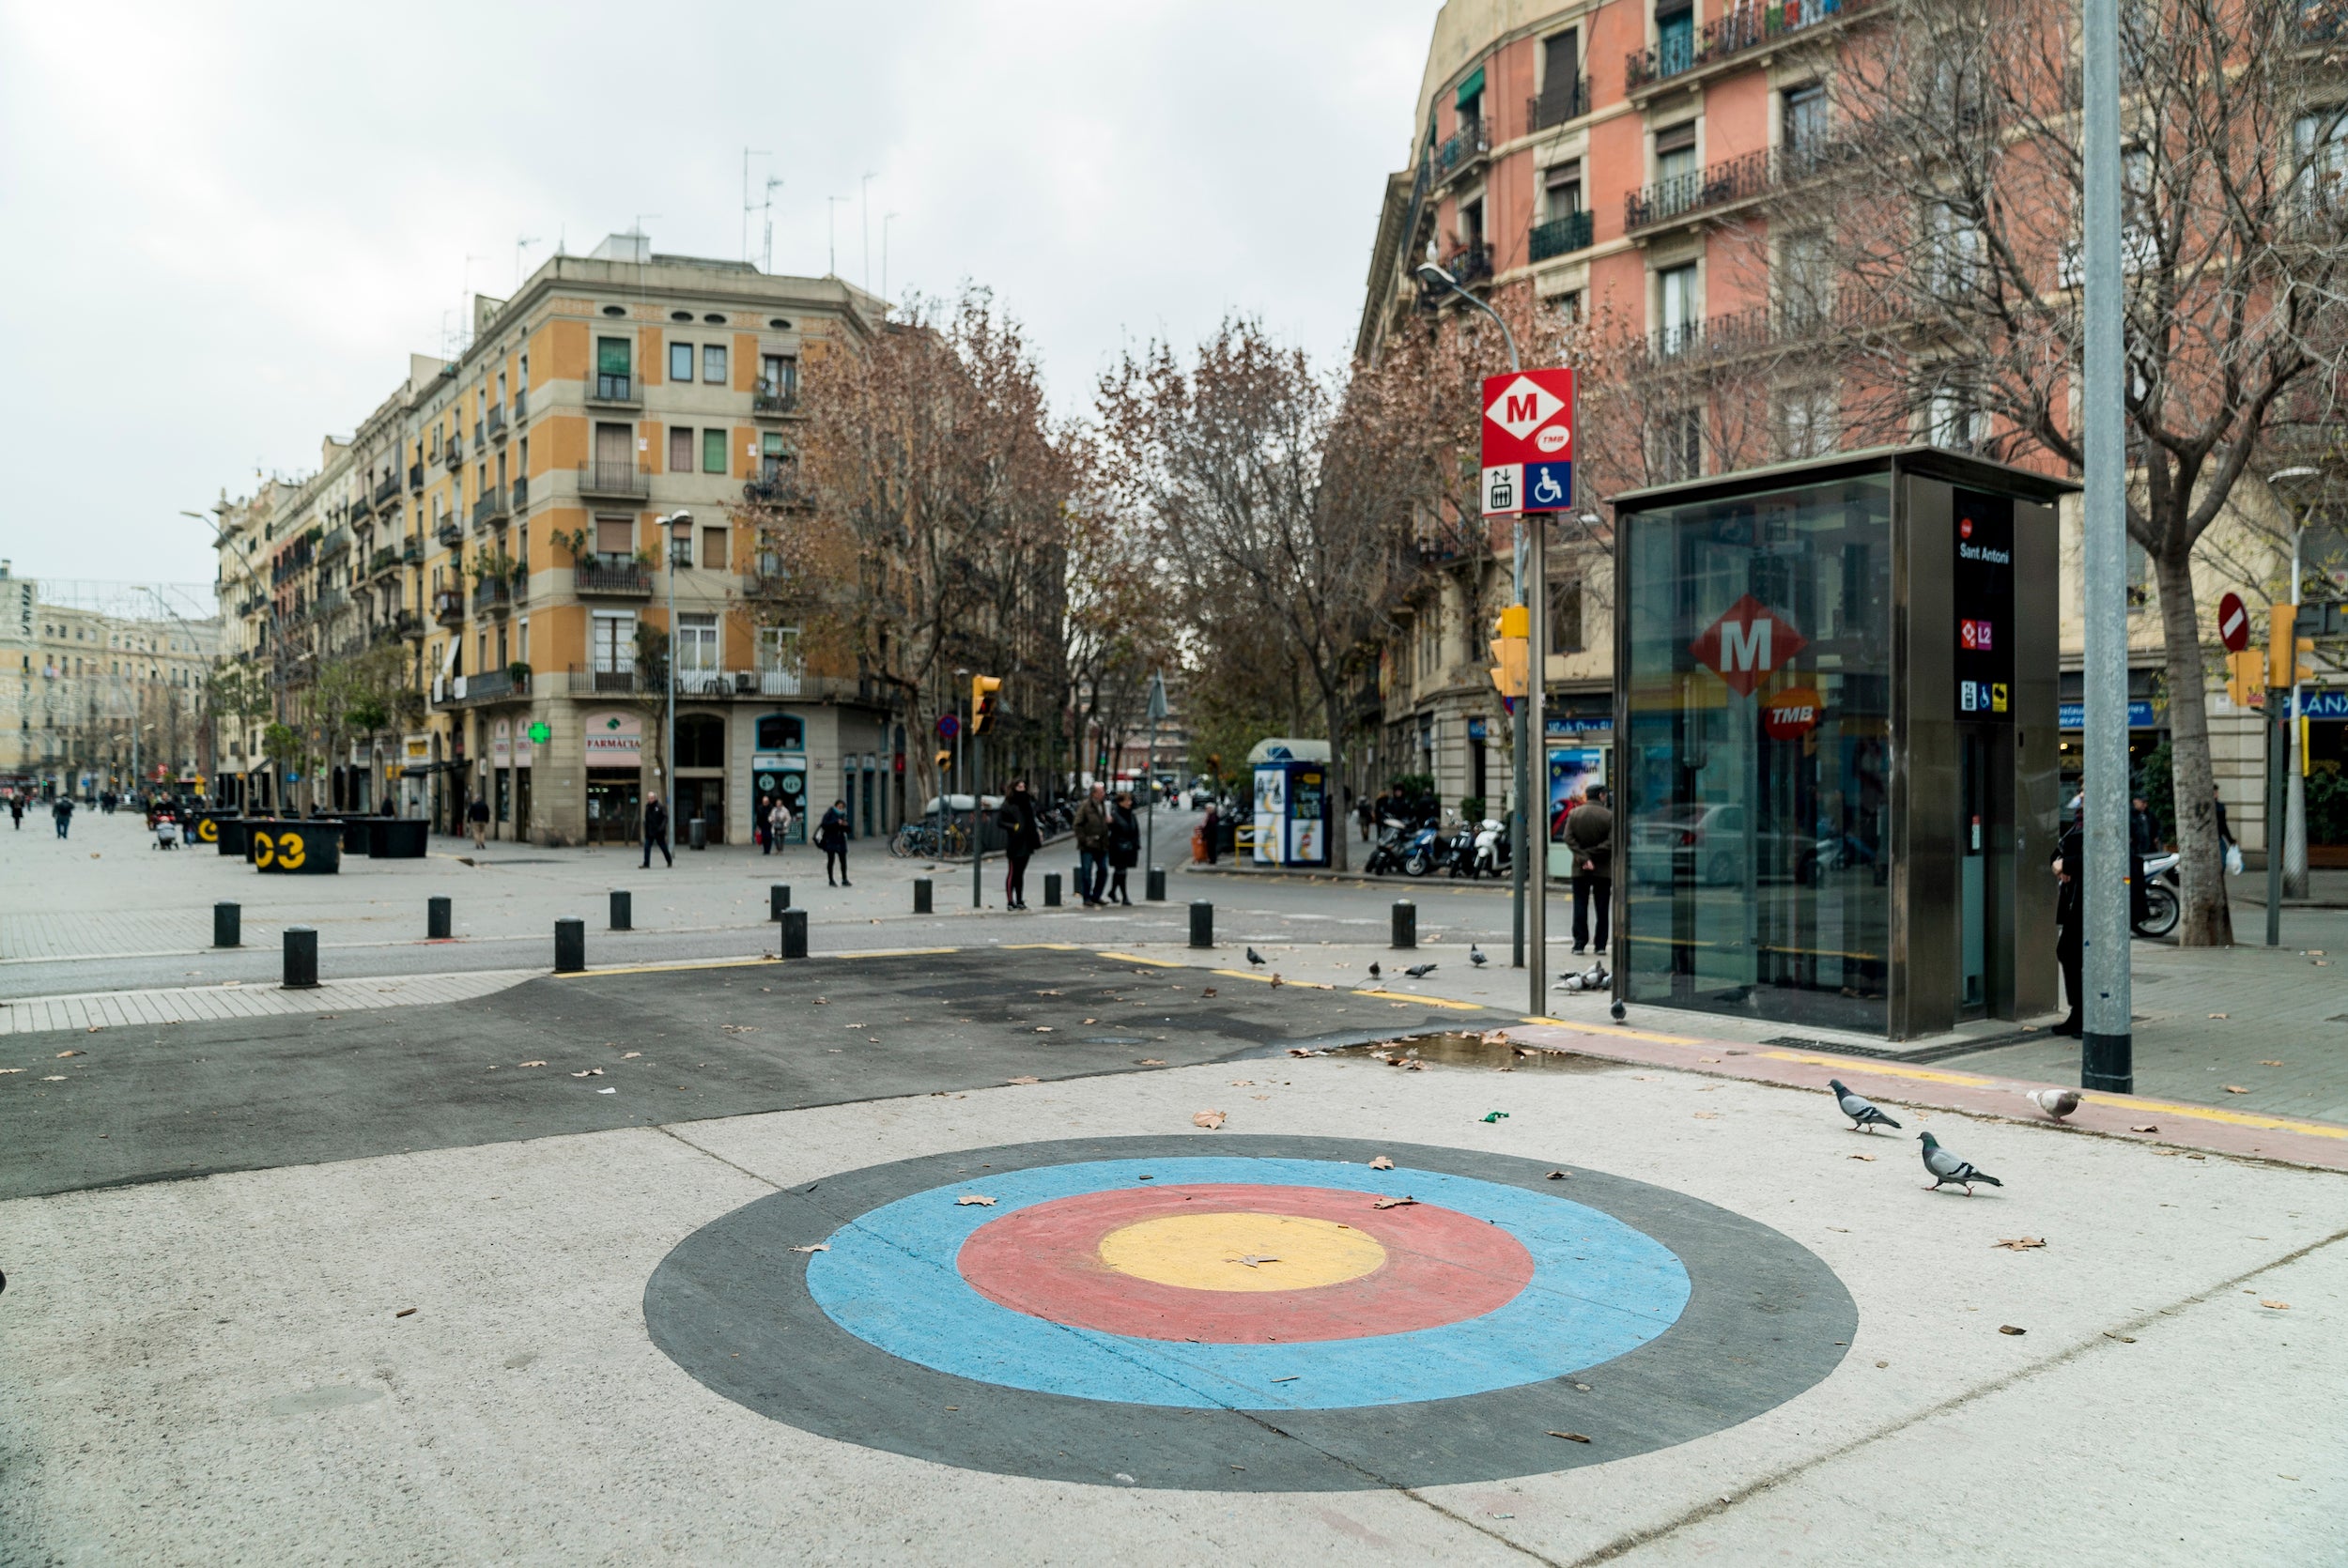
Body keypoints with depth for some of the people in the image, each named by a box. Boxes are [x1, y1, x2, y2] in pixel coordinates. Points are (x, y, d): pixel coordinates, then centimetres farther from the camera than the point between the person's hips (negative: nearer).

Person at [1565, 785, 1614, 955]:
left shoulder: (1574, 813, -1)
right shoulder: (1609, 816, -7)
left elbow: (1568, 839, -9)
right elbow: (1611, 843, -14)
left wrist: (1583, 857, -12)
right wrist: (1590, 854, -10)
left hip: (1580, 869, 1)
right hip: (1603, 869, -1)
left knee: (1580, 906, 6)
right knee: (1602, 908, 7)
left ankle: (1579, 943, 2)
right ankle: (1601, 944, 7)